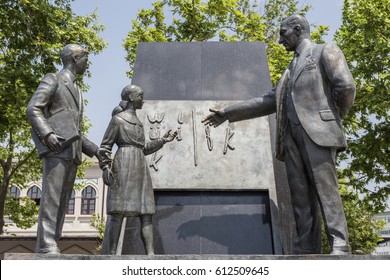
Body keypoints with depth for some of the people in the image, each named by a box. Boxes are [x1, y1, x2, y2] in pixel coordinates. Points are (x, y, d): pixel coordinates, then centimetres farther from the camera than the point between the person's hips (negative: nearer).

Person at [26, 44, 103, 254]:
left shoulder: (75, 90, 30)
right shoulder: (52, 80, 6)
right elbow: (32, 109, -8)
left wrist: (94, 150, 17)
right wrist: (47, 134, -24)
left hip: (71, 151, 8)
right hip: (56, 149, -8)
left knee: (62, 201, 1)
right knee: (51, 198, -13)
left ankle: (49, 248, 2)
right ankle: (46, 247, -14)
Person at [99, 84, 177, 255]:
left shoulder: (138, 123, 23)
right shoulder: (117, 119, 2)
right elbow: (105, 146, -2)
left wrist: (162, 141, 19)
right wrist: (105, 167, -16)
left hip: (140, 168, 7)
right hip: (123, 167, -7)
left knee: (146, 212, -4)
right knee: (118, 211, -12)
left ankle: (150, 254, -9)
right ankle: (111, 255, -10)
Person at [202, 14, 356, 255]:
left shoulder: (325, 51, 9)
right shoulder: (291, 70, 31)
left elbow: (346, 86, -5)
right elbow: (267, 102, 27)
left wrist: (338, 115, 7)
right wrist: (228, 113, 23)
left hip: (318, 130, -7)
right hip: (291, 137, 7)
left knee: (326, 190, -13)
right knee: (300, 195, -1)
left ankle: (340, 247, -12)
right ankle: (306, 249, -1)